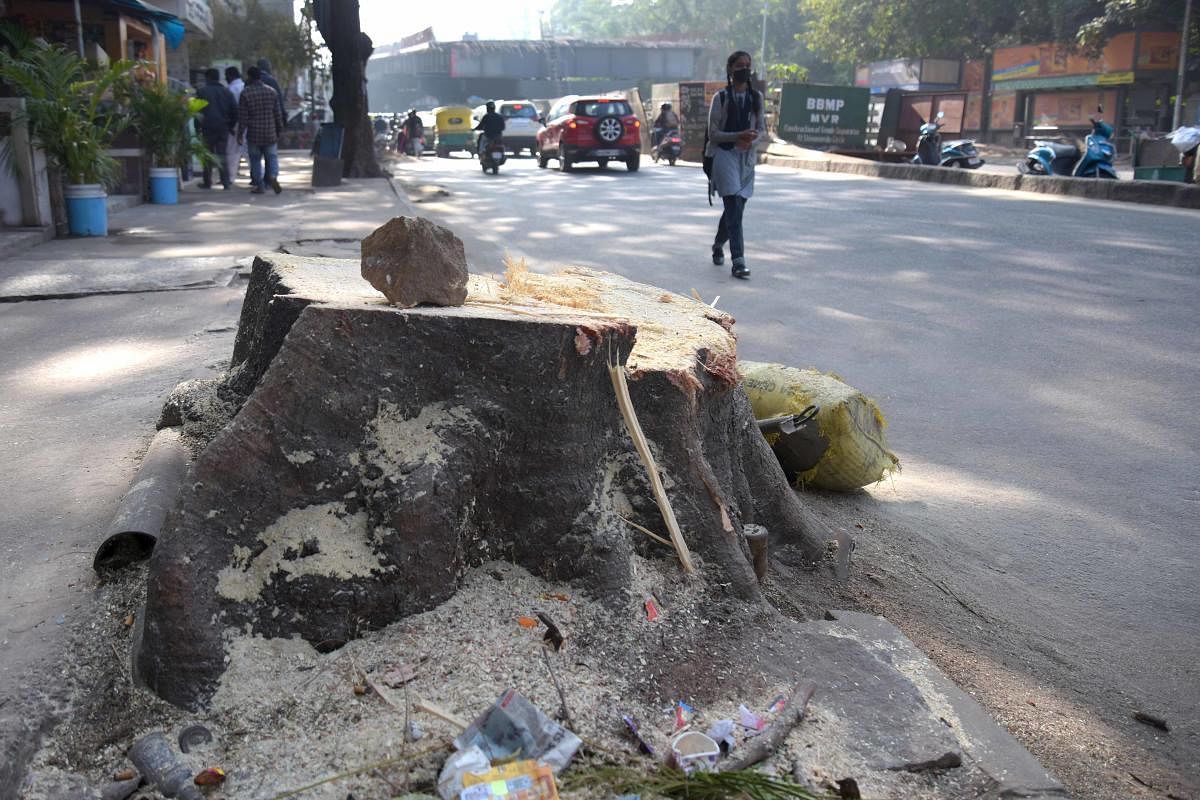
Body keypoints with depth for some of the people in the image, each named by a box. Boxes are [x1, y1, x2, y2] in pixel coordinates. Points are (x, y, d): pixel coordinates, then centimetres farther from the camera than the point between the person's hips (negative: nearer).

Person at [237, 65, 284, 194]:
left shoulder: (245, 93, -7)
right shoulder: (272, 91, 3)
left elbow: (242, 117, -7)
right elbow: (278, 114, 6)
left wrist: (240, 135, -1)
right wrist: (279, 131, 15)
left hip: (253, 134, -2)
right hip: (270, 133, 2)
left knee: (255, 159, 9)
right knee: (272, 157, 10)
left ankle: (259, 186, 10)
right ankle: (273, 177, -16)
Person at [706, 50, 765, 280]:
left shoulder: (756, 97, 10)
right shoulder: (721, 98, -2)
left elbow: (762, 131, 9)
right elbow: (713, 134, -5)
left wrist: (751, 140, -13)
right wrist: (738, 136, -19)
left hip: (747, 158, 5)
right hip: (724, 155, -5)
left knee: (734, 208, 12)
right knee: (734, 208, -16)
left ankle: (718, 245, 38)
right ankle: (738, 261, -20)